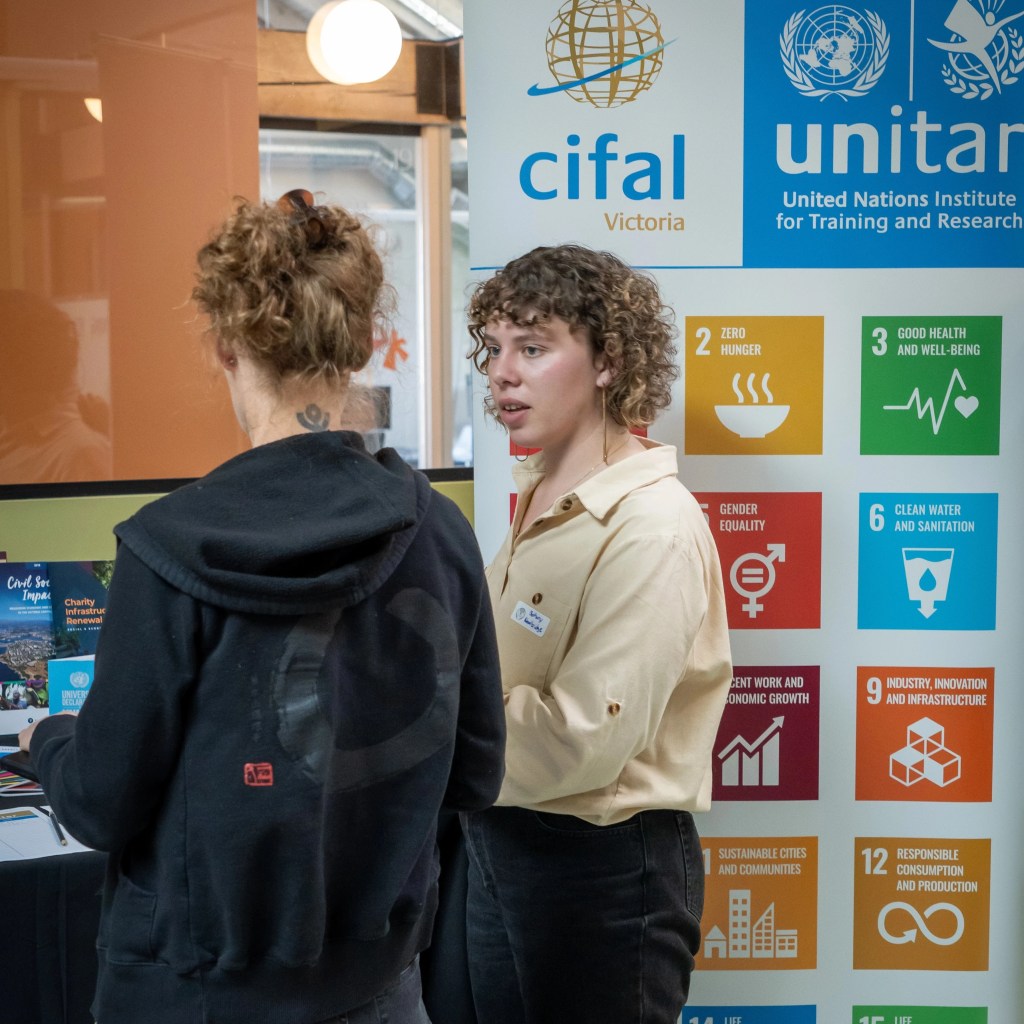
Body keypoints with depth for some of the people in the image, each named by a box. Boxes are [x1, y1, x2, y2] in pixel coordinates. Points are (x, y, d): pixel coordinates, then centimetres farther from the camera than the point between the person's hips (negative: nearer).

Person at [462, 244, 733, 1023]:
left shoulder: (651, 527, -20)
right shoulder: (539, 500, 6)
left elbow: (581, 742, -25)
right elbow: (512, 677, 9)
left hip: (604, 868, -8)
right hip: (501, 842, 8)